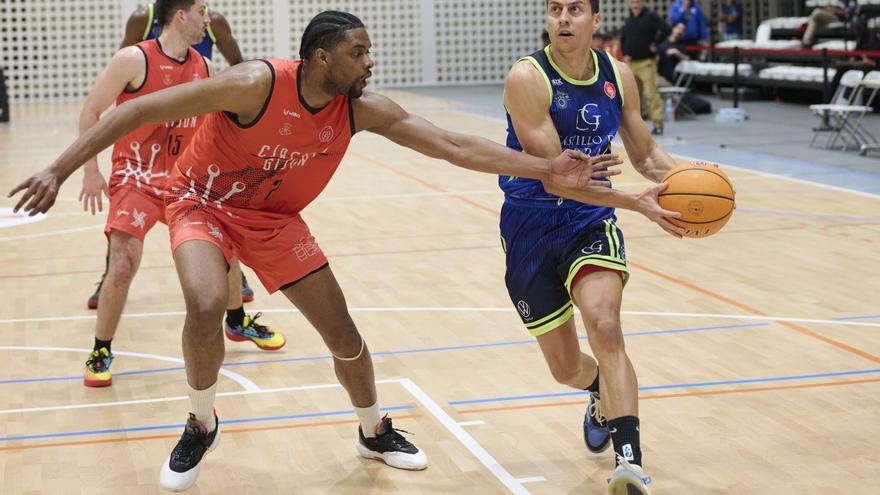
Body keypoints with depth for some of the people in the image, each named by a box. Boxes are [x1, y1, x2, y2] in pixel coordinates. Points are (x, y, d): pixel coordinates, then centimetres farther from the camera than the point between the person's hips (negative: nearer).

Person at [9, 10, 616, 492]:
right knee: (207, 308, -31)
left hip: (275, 219, 5)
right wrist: (60, 170, -32)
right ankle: (201, 427, -2)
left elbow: (456, 146, -14)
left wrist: (547, 170, -20)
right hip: (203, 203, -4)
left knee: (343, 332, 5)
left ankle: (375, 433, 32)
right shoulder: (258, 85, -32)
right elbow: (141, 110, -29)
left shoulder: (363, 109, -16)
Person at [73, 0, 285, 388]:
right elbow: (90, 112, -10)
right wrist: (91, 171, -13)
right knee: (123, 264, -18)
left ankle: (237, 321, 37)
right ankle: (101, 353, 0)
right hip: (136, 177, -6)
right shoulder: (134, 60, -15)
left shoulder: (203, 67, 2)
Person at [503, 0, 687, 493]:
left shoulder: (618, 76, -2)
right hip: (532, 226, -2)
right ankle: (602, 394, 47)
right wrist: (634, 202, -32)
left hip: (591, 220, 2)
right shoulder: (528, 78, -18)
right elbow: (554, 178, -23)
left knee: (605, 327, -27)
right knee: (566, 368, 10)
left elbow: (645, 153, 13)